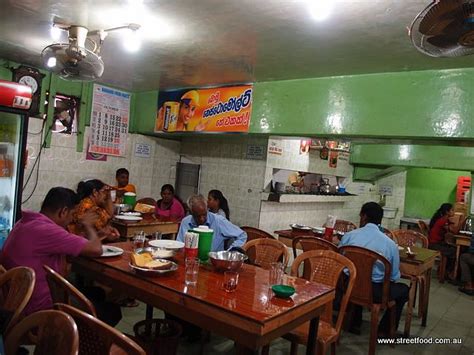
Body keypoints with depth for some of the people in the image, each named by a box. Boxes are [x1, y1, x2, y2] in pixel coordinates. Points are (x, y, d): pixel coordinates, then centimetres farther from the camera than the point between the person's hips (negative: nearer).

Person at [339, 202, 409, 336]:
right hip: (375, 292, -2)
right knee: (404, 289, 26)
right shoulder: (390, 243, -8)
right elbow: (395, 277, 1)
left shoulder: (349, 236, -5)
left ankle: (355, 324, 40)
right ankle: (384, 330, 25)